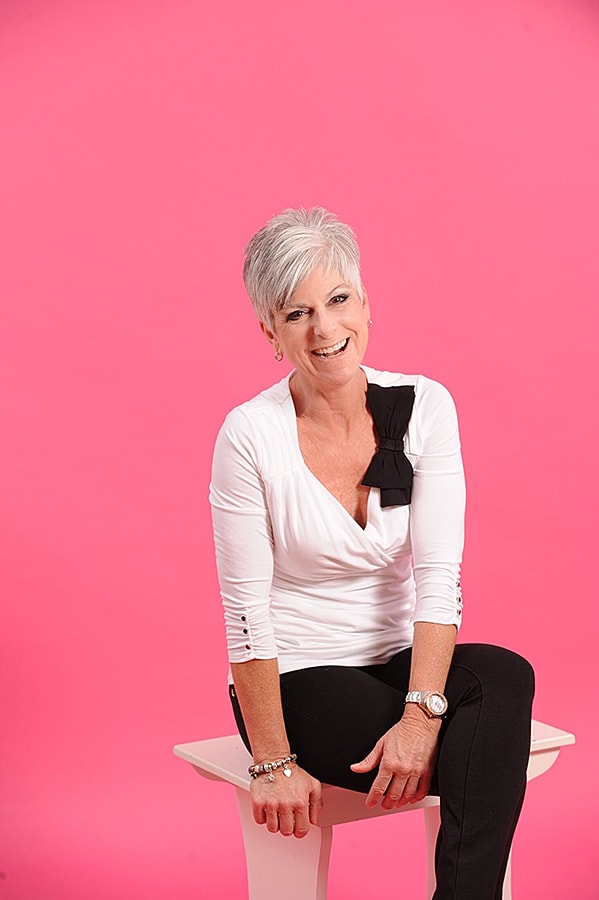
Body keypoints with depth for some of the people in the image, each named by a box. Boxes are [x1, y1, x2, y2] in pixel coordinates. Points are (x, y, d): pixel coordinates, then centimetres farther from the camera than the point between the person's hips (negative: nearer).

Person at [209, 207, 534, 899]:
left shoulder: (423, 407, -4)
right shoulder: (251, 435, -13)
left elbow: (439, 576, -11)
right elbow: (246, 613, -12)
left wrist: (421, 714, -23)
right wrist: (274, 764, -15)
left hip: (401, 661, 4)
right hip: (299, 681, -3)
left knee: (505, 678, -30)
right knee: (491, 754, -27)